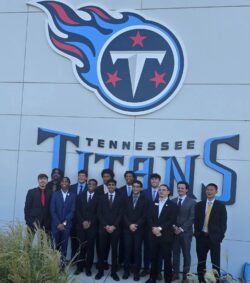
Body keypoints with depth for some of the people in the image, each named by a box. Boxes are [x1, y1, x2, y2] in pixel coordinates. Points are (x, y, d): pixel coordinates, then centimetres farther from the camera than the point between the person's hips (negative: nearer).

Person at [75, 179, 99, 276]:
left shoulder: (98, 197, 2)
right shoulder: (80, 195, 9)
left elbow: (98, 213, -1)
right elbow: (77, 210, 4)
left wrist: (90, 222, -9)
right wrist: (83, 222, -7)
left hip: (92, 226, -1)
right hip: (81, 225, 1)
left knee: (90, 247, 3)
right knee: (81, 246, 2)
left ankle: (88, 268, 14)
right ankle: (79, 267, 15)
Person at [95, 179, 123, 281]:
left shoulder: (119, 198, 4)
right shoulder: (102, 197, 6)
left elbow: (120, 214, 0)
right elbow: (99, 213, 1)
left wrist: (113, 226, -10)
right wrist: (105, 226, -9)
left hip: (115, 228, 0)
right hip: (103, 228, 1)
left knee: (114, 250, 5)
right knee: (102, 250, 5)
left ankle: (114, 272, 15)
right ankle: (100, 271, 16)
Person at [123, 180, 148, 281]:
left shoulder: (144, 200, 3)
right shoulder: (127, 199, 11)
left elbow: (144, 215, -3)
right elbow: (124, 214, 5)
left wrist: (136, 225, -13)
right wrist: (129, 225, -9)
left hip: (139, 229, -2)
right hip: (127, 229, 2)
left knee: (137, 250, 1)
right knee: (127, 250, 2)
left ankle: (136, 272, 10)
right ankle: (126, 270, 13)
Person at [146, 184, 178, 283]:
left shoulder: (172, 205, -1)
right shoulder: (153, 204, 13)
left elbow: (172, 221, -11)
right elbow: (150, 218, 6)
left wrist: (160, 228, -17)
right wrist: (154, 228, -12)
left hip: (166, 236, -4)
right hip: (154, 235, 4)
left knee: (167, 259, 4)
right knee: (154, 258, 11)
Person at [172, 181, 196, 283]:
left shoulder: (192, 202, -3)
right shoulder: (172, 201, 6)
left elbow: (192, 218, -8)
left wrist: (181, 229, -13)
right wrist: (174, 226, -9)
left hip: (186, 232, -2)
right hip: (174, 231, 3)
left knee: (186, 254, 8)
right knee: (175, 253, 10)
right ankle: (175, 273, 22)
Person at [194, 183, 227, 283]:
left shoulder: (221, 206, 0)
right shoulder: (199, 205, 7)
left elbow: (223, 224, -1)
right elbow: (196, 221, 7)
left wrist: (220, 237, -8)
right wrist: (196, 234, -2)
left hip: (214, 238, -2)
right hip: (201, 237, 3)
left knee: (215, 262, 2)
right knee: (201, 261, 11)